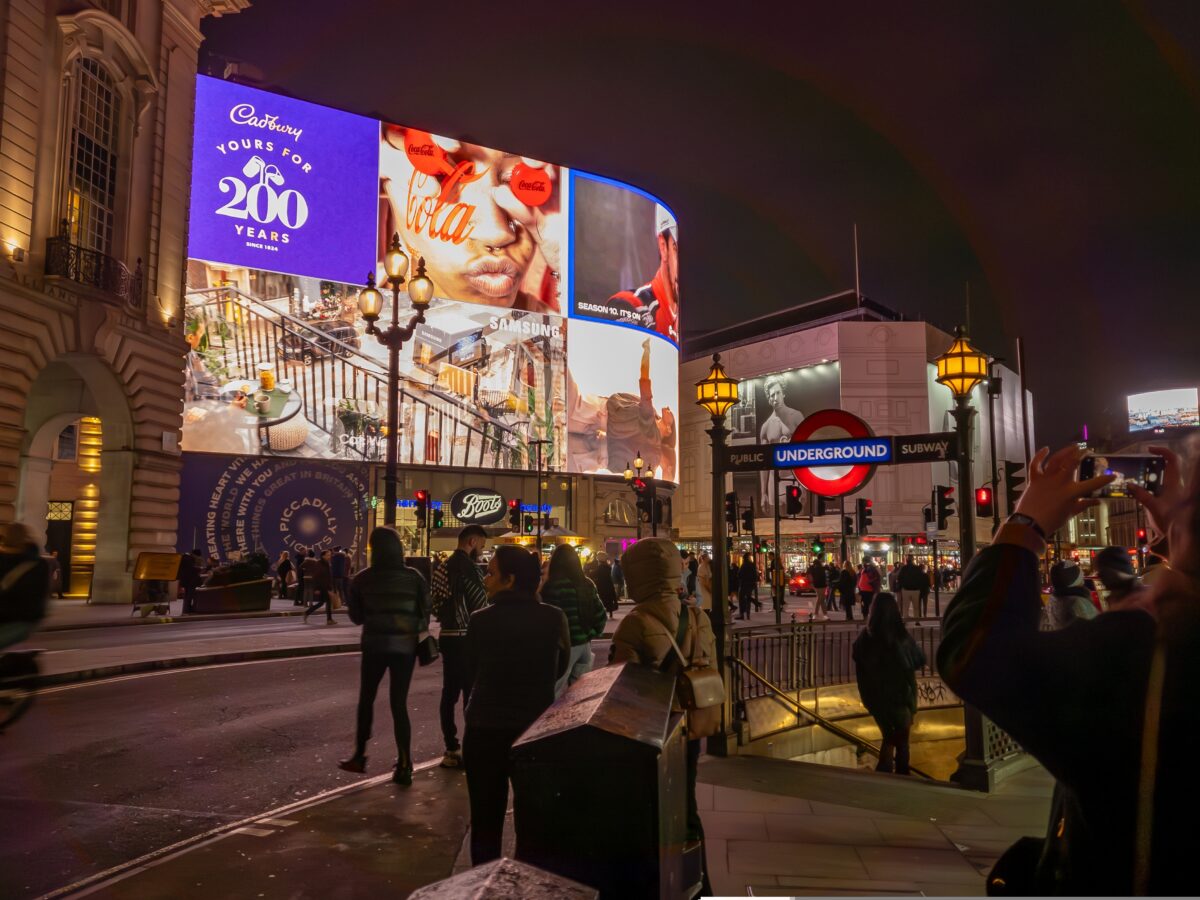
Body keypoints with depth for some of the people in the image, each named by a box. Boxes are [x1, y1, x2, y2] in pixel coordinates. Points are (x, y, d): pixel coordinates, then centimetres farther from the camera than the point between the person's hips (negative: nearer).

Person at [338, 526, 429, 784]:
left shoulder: (361, 579, -3)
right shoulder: (414, 577, -4)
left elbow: (356, 617, 5)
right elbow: (424, 613, -2)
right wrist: (418, 633, 13)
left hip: (375, 645, 0)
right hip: (405, 646, 0)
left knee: (366, 699, 19)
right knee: (399, 703, 7)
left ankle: (359, 756, 27)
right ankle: (404, 766, 4)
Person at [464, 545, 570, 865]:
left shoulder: (481, 621, -13)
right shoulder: (553, 618, -11)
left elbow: (474, 668, 2)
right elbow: (560, 668, 3)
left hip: (485, 732, -1)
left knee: (485, 822, 14)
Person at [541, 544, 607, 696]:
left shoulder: (554, 586, -13)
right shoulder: (587, 584, 6)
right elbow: (601, 614, 9)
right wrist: (594, 633, 19)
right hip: (584, 643, 7)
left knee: (555, 695, 1)